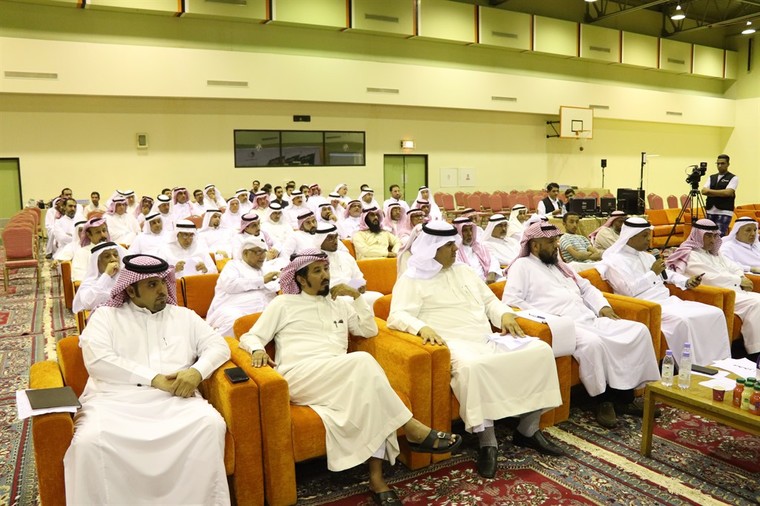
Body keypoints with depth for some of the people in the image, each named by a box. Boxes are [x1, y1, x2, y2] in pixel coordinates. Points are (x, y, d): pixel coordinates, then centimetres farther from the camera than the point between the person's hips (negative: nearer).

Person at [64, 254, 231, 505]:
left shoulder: (185, 316, 20)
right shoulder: (105, 316, 13)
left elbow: (219, 346, 13)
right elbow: (97, 360, -3)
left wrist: (197, 372, -10)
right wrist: (154, 379, -12)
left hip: (174, 399, 1)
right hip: (115, 399, -1)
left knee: (212, 424, -28)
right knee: (89, 440, -32)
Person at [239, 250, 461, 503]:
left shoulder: (340, 303, 25)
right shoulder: (283, 304, 12)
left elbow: (370, 330, 18)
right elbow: (250, 336, 8)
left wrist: (356, 296, 8)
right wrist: (257, 349, -15)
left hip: (341, 376, 5)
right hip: (299, 375, -5)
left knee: (368, 380, -30)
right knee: (362, 360, -30)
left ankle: (376, 478, -31)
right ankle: (413, 430, -25)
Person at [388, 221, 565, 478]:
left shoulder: (464, 271, 22)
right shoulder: (413, 280, 1)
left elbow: (489, 300, 24)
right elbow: (398, 316, -11)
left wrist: (505, 315, 3)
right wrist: (423, 328, -31)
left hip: (489, 338, 7)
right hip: (455, 343, -7)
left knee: (541, 351, -10)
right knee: (473, 367, -41)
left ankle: (527, 430, -2)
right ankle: (487, 443, -26)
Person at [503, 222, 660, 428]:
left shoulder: (559, 265, 27)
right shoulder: (522, 266, 2)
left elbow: (586, 287, 29)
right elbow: (511, 300, -11)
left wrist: (603, 306, 9)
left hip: (591, 320, 9)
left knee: (639, 331, -5)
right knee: (593, 343, -37)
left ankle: (624, 395, -3)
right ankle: (603, 400, -15)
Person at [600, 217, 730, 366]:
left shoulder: (646, 256, 21)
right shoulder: (615, 260, -6)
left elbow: (667, 274, 30)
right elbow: (629, 290, -17)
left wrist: (686, 281, 12)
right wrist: (652, 273, -10)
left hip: (669, 301, 9)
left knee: (715, 313, -5)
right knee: (683, 321, -34)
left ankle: (719, 362, -2)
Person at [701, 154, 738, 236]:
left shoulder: (733, 178, 1)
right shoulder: (711, 177, 15)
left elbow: (727, 192, -14)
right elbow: (704, 191, 0)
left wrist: (710, 191, -7)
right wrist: (721, 194, -10)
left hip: (724, 212, -5)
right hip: (710, 212, 5)